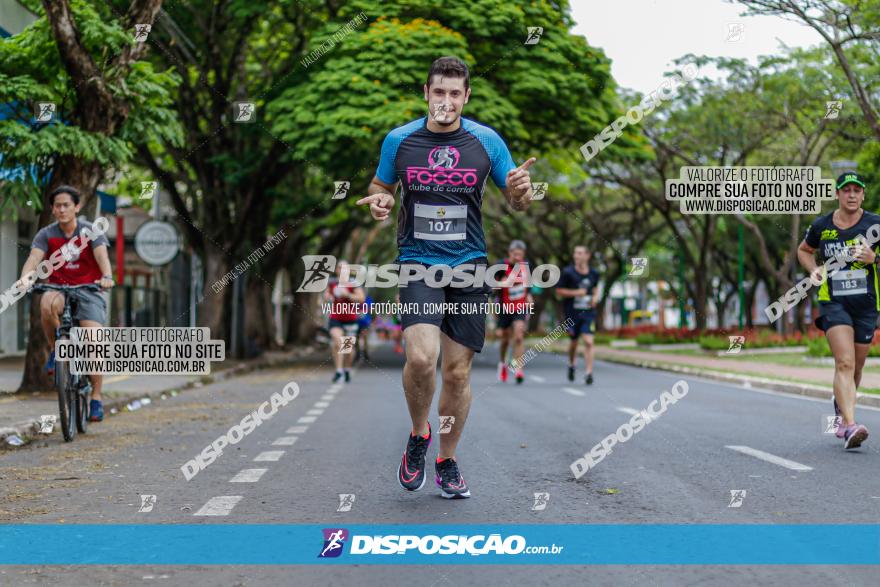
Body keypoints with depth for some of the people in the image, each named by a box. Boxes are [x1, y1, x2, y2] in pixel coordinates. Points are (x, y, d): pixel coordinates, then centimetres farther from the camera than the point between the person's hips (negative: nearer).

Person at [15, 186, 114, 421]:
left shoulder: (90, 231, -2)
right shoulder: (46, 234, 2)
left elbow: (102, 256, -19)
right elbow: (34, 257, -15)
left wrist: (107, 277, -41)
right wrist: (24, 278, -37)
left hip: (88, 290, -1)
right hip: (59, 289, 1)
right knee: (47, 304, -37)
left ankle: (96, 398, -3)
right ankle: (57, 350, -10)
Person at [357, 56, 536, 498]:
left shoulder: (487, 141, 1)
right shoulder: (398, 140, 1)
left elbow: (517, 203, 8)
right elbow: (380, 187, 15)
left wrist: (520, 190, -17)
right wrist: (379, 201, -9)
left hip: (468, 267, 1)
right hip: (417, 263, -1)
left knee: (458, 371, 4)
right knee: (421, 357, -21)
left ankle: (447, 462, 24)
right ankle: (418, 435, 8)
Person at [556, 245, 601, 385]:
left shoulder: (594, 273, 3)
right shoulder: (568, 272, -6)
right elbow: (559, 291, -3)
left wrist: (595, 297, 2)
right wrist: (575, 292, -16)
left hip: (588, 312, 1)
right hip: (572, 312, -1)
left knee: (588, 342, -12)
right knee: (574, 341, 15)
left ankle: (589, 372, -11)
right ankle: (571, 364, 43)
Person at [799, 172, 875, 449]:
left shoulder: (875, 224, -1)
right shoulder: (820, 226, 2)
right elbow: (804, 251, 20)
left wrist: (874, 258, -16)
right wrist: (813, 270, 2)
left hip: (866, 303, 2)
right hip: (833, 302, -2)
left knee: (856, 368, 12)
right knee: (845, 363, -19)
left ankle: (840, 408, 40)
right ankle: (849, 426, -27)